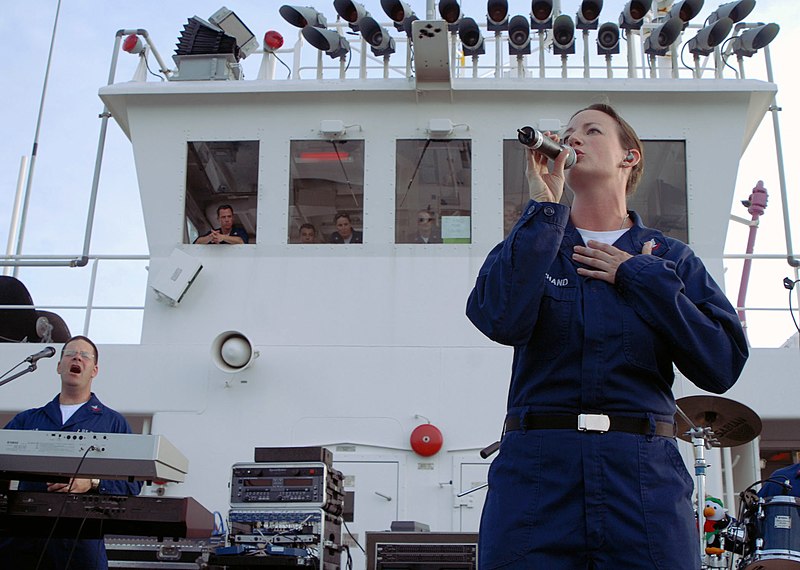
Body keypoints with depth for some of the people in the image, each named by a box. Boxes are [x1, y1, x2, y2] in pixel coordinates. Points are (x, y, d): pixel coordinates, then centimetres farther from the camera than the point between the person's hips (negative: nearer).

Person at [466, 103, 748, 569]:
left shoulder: (670, 259, 14)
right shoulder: (535, 245, 13)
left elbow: (723, 364, 1)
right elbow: (503, 321, -10)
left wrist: (640, 277, -2)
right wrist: (545, 205, -8)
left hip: (647, 479, 1)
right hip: (537, 468, 0)